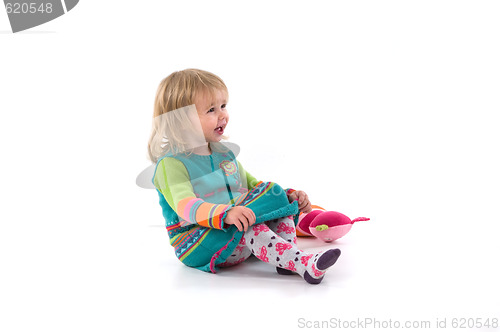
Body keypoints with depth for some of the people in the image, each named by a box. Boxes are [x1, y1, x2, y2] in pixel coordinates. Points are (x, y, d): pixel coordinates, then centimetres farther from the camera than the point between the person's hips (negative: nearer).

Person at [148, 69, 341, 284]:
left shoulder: (224, 153, 16)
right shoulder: (170, 164, -11)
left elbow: (252, 184, 24)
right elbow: (185, 206, -27)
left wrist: (290, 196, 6)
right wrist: (226, 214, -45)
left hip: (237, 232, 8)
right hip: (198, 247, -7)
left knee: (276, 199, -10)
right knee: (247, 227, -34)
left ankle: (286, 260, -25)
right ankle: (304, 264, -43)